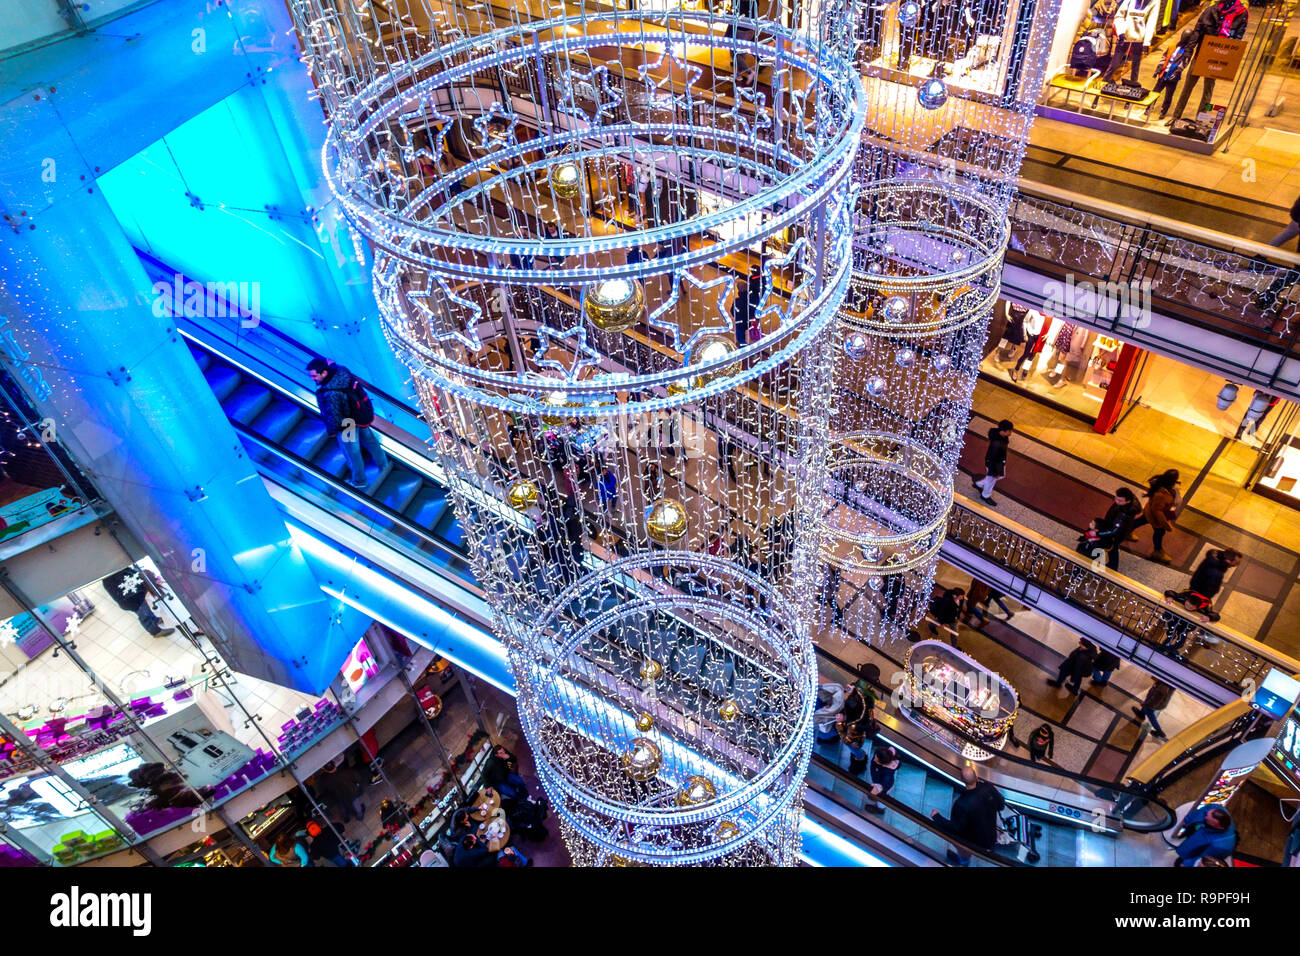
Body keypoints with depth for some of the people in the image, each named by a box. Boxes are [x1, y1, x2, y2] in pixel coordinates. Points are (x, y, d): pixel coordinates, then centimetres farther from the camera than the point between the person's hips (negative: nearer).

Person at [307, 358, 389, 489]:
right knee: (369, 439, 29)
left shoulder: (330, 394, -39)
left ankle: (359, 481, 35)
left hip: (346, 425, -8)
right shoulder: (341, 370, -16)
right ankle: (383, 465, 50)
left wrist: (332, 431, -10)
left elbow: (334, 415, -29)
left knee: (352, 452, 14)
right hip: (362, 416, 8)